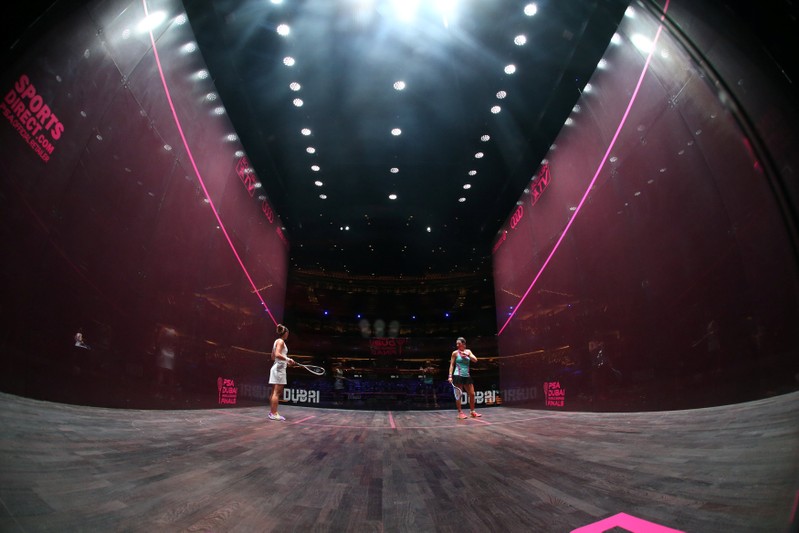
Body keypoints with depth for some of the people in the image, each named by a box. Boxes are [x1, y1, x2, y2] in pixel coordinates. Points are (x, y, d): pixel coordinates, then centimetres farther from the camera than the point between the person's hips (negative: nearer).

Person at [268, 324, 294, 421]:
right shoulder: (281, 341, -10)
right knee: (277, 392, -9)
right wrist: (287, 359, -22)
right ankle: (274, 414, -8)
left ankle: (272, 412, 18)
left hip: (276, 367, 10)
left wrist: (285, 360, 24)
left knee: (274, 392, 12)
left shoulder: (277, 341, 16)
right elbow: (277, 354, -23)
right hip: (279, 368, -10)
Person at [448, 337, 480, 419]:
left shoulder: (468, 351, 8)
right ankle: (460, 412, 6)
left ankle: (472, 411, 20)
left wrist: (467, 355, -17)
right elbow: (451, 365, -2)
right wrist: (450, 376, -10)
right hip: (458, 376, -5)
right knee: (458, 395, -2)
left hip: (467, 376, 5)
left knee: (472, 394, 7)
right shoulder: (455, 353, -3)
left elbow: (475, 360, -1)